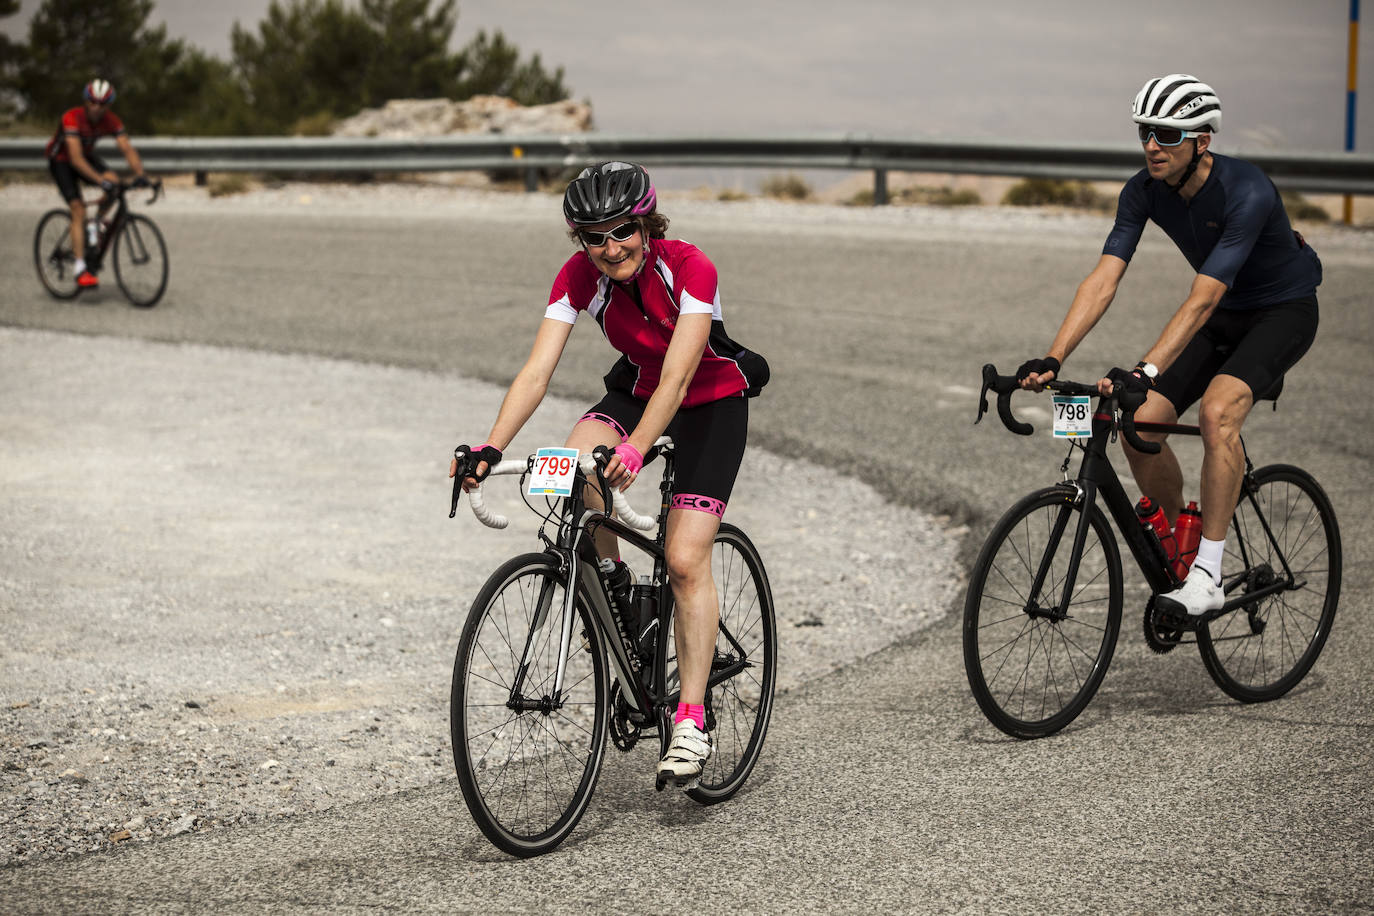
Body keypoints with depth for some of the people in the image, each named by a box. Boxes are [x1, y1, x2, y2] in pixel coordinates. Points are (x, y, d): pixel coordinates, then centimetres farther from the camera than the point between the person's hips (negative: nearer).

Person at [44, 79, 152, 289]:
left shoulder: (111, 120, -19)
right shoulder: (72, 118, -34)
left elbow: (127, 148, -26)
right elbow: (76, 158, -41)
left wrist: (140, 173, -44)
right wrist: (100, 179, -52)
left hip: (86, 155, 5)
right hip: (61, 160, -5)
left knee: (113, 184, -23)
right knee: (78, 208, -20)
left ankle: (97, 223, 4)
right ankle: (80, 269, -22)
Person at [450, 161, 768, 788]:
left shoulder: (688, 268, -30)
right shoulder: (580, 277, -20)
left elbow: (677, 377, -38)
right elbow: (536, 370, -27)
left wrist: (635, 448, -54)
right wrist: (491, 448, -42)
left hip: (713, 402, -4)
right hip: (636, 389, 4)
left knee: (686, 560, -16)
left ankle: (692, 721, -11)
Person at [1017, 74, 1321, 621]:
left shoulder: (1247, 194, -33)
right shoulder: (1144, 191, -14)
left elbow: (1202, 301, -39)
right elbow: (1103, 281, -19)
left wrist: (1146, 373, -49)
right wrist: (1051, 360, -31)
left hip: (1284, 310, -6)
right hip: (1222, 314, 6)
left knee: (1218, 410, -33)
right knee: (1140, 427, -10)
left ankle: (1207, 577, -26)